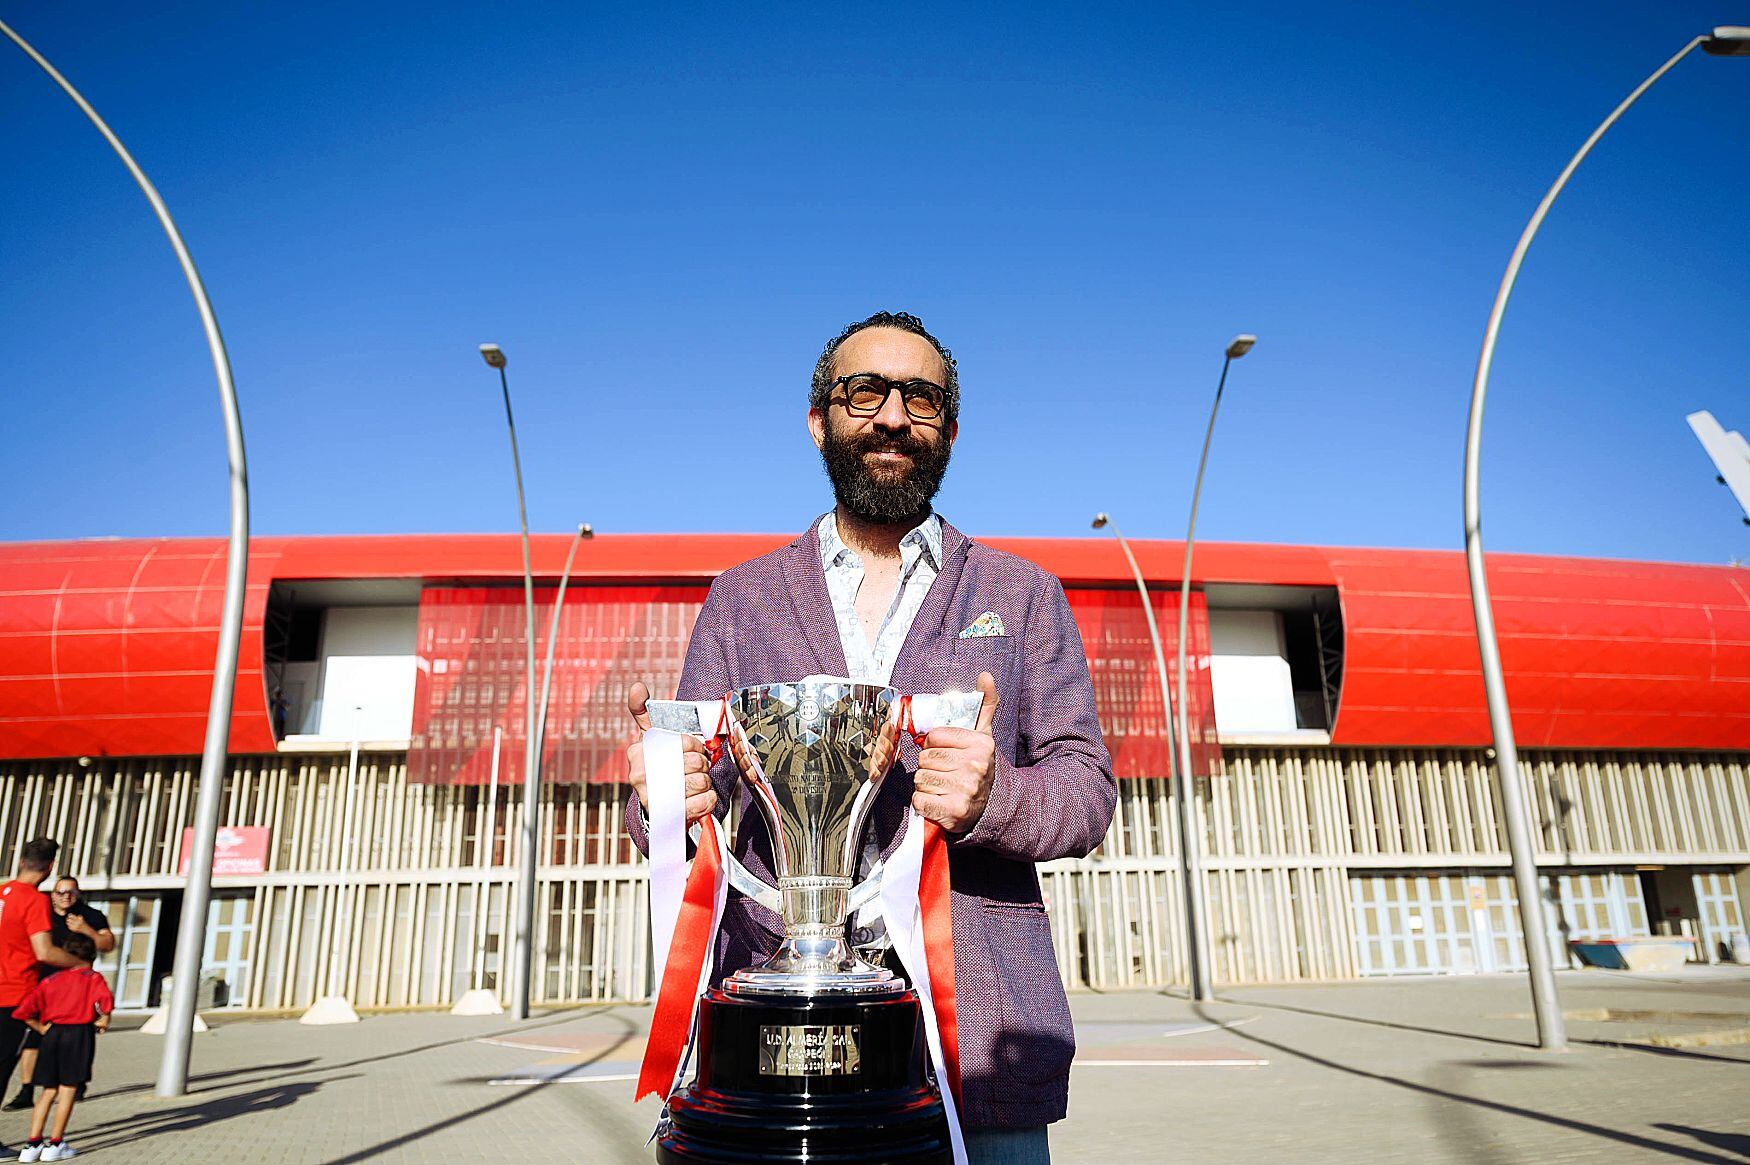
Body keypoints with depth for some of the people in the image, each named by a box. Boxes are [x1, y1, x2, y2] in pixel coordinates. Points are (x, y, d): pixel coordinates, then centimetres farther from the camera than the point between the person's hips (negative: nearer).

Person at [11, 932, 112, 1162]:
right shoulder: (93, 978, 2)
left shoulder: (50, 980, 13)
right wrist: (104, 1020, -3)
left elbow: (26, 1010, 4)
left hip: (52, 1033, 4)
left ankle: (32, 1144, 13)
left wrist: (40, 1028, 13)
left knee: (49, 1091, 15)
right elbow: (105, 999, -19)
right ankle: (55, 1144, 7)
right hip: (79, 1033, -4)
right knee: (68, 1090, 4)